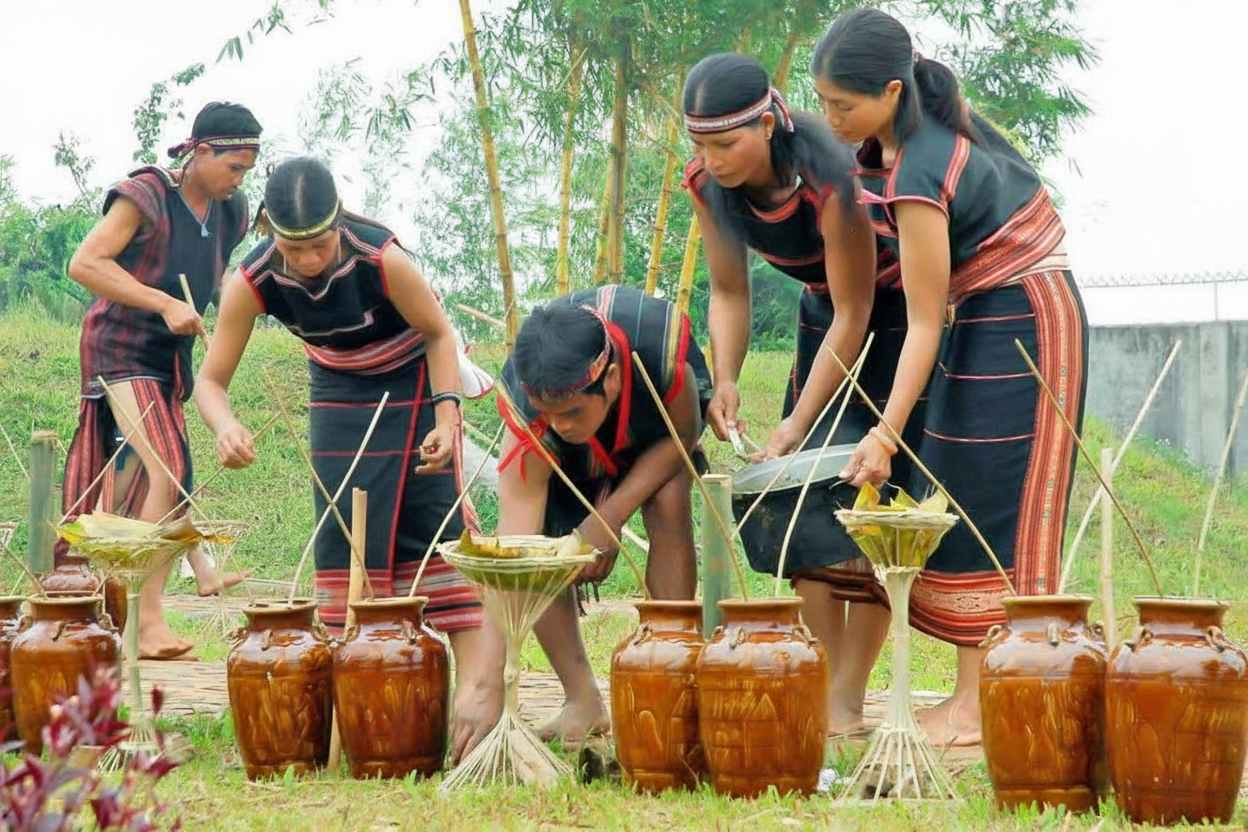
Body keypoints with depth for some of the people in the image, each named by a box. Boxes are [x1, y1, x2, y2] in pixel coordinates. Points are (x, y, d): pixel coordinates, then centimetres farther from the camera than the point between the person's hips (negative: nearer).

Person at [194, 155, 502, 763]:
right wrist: (225, 427, -43)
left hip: (415, 385, -3)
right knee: (345, 535, -3)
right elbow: (211, 380, -20)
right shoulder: (253, 281, -25)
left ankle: (479, 681, -19)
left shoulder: (382, 260, -33)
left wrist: (447, 413, -29)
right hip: (341, 397, 3)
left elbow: (438, 333, -16)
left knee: (438, 523, -13)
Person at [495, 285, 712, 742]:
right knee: (542, 540, -21)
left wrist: (610, 517, -34)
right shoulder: (525, 414, -41)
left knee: (669, 504, -28)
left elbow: (683, 436, -22)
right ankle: (582, 700, -6)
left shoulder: (661, 348, -44)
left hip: (659, 418, -1)